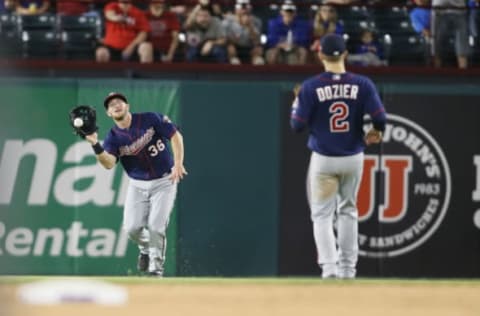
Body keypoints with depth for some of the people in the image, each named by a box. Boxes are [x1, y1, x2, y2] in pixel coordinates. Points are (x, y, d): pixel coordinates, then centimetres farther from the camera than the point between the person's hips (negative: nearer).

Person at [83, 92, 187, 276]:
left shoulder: (150, 120, -10)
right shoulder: (113, 137, -5)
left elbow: (176, 136, -9)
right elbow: (109, 163, -22)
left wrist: (178, 163, -20)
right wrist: (95, 145, -38)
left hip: (164, 181, -3)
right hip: (137, 185, 3)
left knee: (156, 227, -13)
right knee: (132, 228, -6)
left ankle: (156, 264, 5)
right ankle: (145, 249, 28)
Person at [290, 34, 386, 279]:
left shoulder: (311, 87, -11)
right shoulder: (362, 84, -6)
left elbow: (298, 125, -9)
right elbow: (379, 118, -11)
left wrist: (296, 103, 11)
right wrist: (376, 132, 11)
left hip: (323, 159, -2)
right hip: (353, 157, 2)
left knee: (322, 214, 4)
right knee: (348, 210, 18)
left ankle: (329, 266, -13)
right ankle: (347, 267, 20)